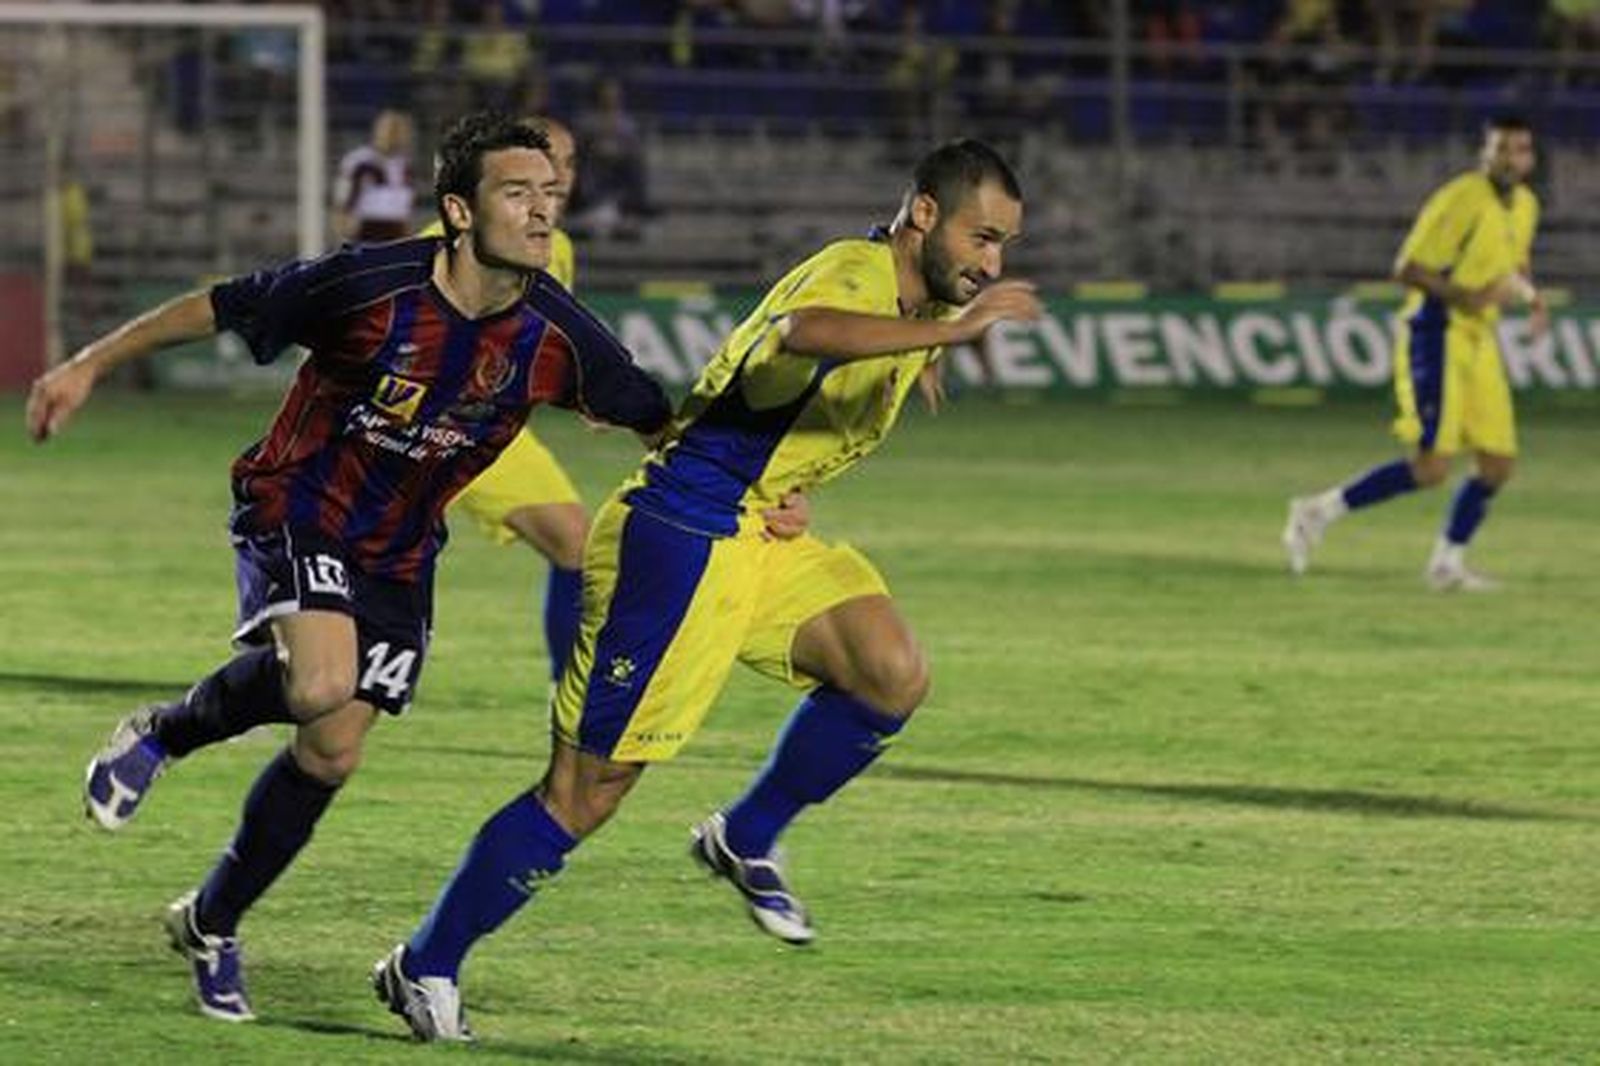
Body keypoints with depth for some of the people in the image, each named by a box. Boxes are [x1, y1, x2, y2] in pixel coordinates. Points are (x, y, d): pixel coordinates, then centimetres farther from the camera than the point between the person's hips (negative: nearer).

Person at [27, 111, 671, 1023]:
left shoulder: (555, 336, -14)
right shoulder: (369, 286, -25)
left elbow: (659, 418, 2)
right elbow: (217, 309, -11)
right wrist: (93, 364, -8)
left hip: (397, 555, 5)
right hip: (295, 512, -5)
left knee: (333, 754, 5)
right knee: (321, 685, -31)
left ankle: (211, 925, 28)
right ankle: (162, 734, 0)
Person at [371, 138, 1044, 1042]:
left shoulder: (915, 302, 9)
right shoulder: (856, 273, -20)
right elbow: (799, 333, -47)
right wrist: (947, 332, -52)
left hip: (759, 540, 9)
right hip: (675, 537, -9)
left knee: (894, 673, -13)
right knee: (586, 791, -4)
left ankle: (745, 841, 7)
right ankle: (425, 969, 11)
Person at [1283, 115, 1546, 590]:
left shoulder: (1525, 205, 10)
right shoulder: (1461, 200, -16)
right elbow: (1407, 269, -17)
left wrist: (1532, 297, 8)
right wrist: (1462, 296, -30)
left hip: (1479, 339, 8)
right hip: (1436, 336, -8)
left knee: (1499, 463, 3)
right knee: (1431, 466, -16)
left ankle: (1448, 562, 18)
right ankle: (1322, 511, -5)